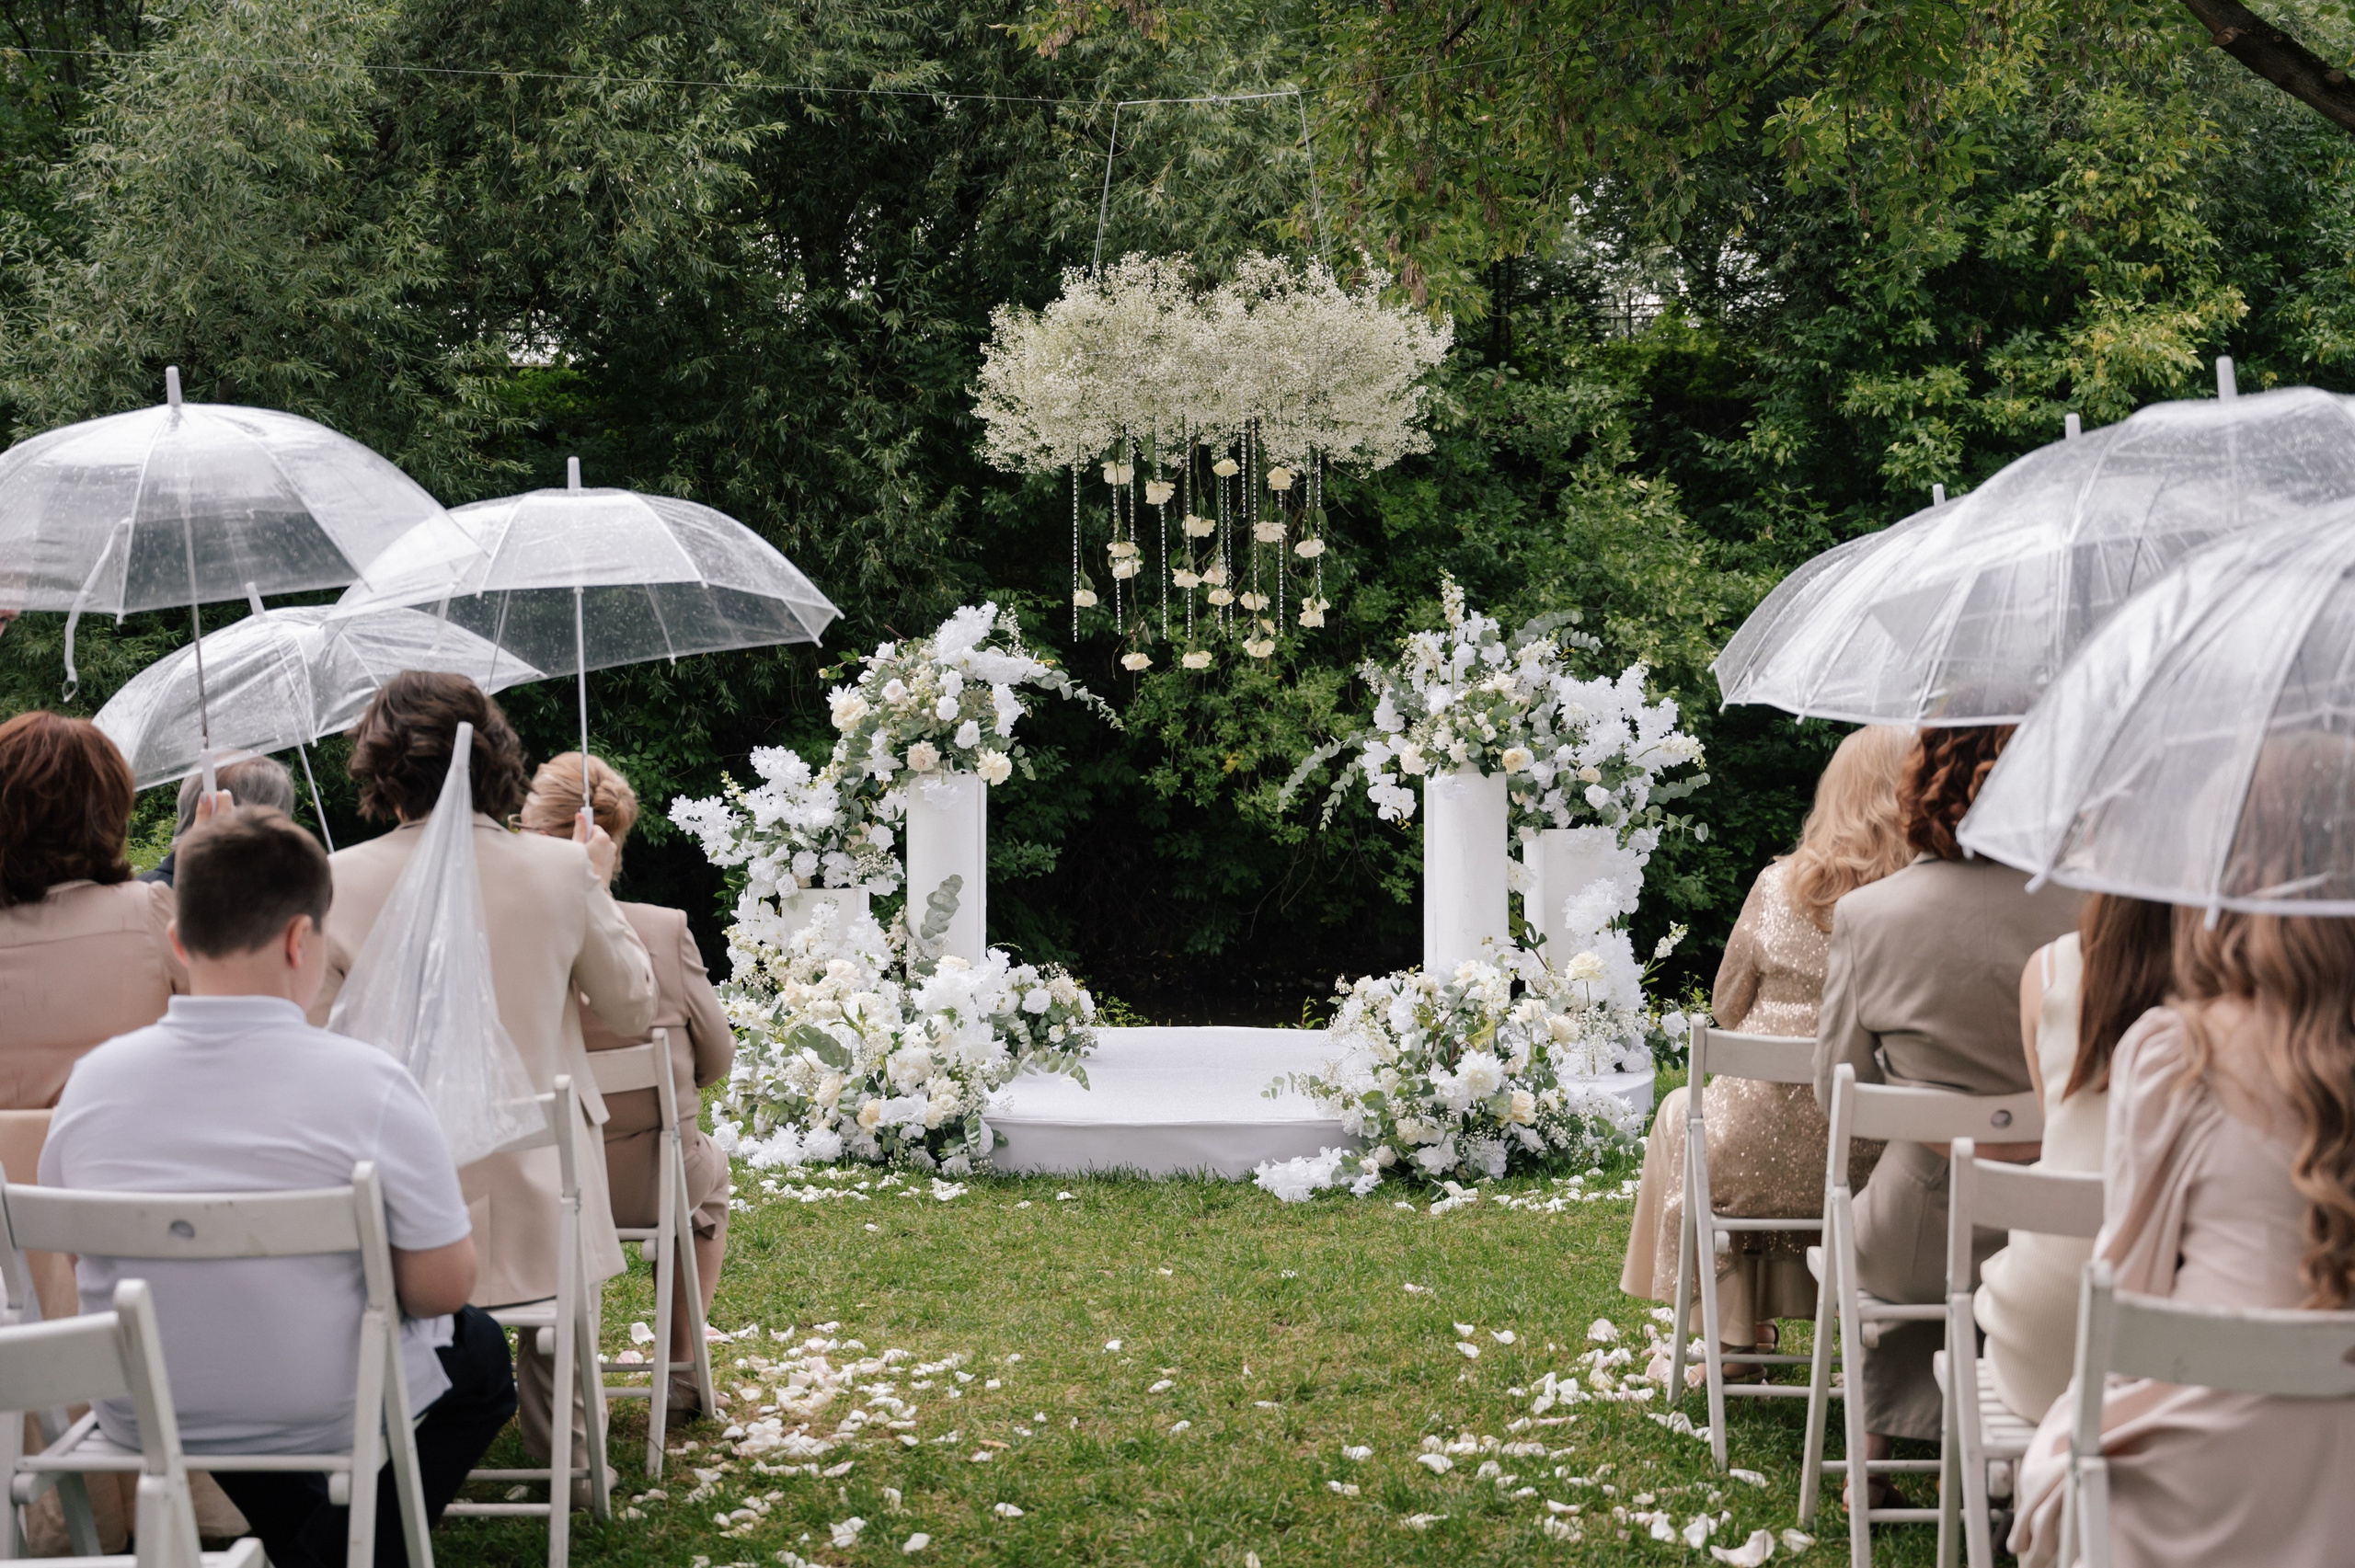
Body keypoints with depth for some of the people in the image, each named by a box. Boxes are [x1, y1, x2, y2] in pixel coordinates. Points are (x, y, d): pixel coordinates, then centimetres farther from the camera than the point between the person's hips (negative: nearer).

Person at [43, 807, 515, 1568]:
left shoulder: (94, 1078, -11)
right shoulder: (368, 1083, -23)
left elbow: (78, 1251, 5)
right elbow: (443, 1288, -16)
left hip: (140, 1419, 4)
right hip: (328, 1414, -4)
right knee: (480, 1349, 27)